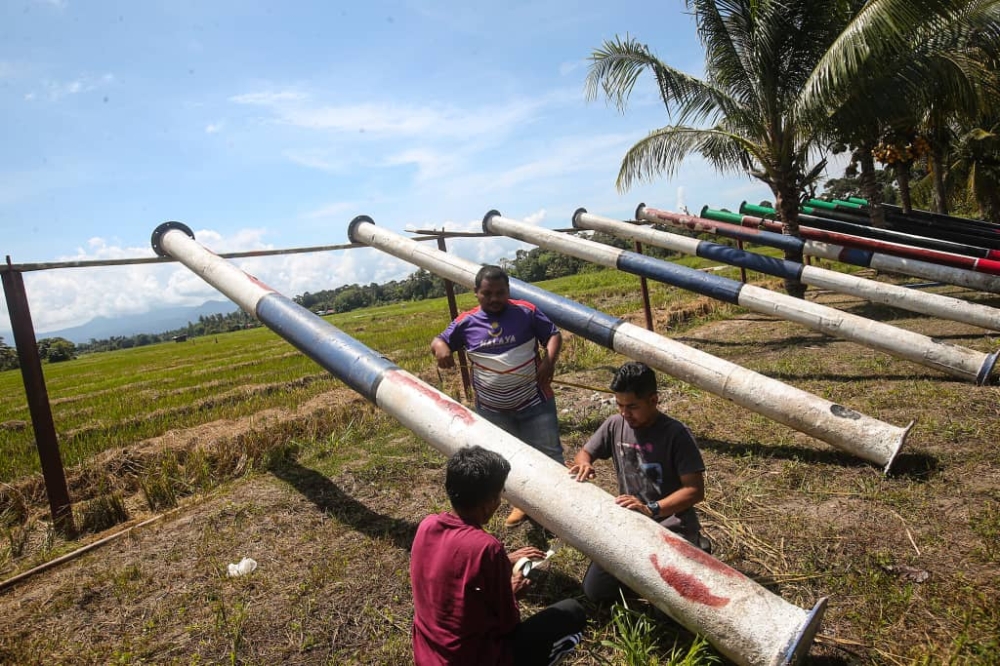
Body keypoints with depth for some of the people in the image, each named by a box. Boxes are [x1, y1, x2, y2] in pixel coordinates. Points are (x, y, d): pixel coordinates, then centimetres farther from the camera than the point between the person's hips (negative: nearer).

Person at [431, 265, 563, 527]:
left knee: (549, 454, 7)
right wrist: (440, 347, -20)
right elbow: (439, 340, 4)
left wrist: (549, 361, -19)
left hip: (534, 402, -2)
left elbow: (553, 334, -1)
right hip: (492, 409, 2)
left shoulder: (526, 312, -6)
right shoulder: (466, 322, -3)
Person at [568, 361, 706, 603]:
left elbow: (695, 490, -21)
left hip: (672, 529, -5)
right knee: (594, 591, 1)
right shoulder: (615, 425, -4)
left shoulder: (676, 434, -19)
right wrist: (583, 465, -18)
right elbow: (584, 454, 8)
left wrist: (650, 509, -34)